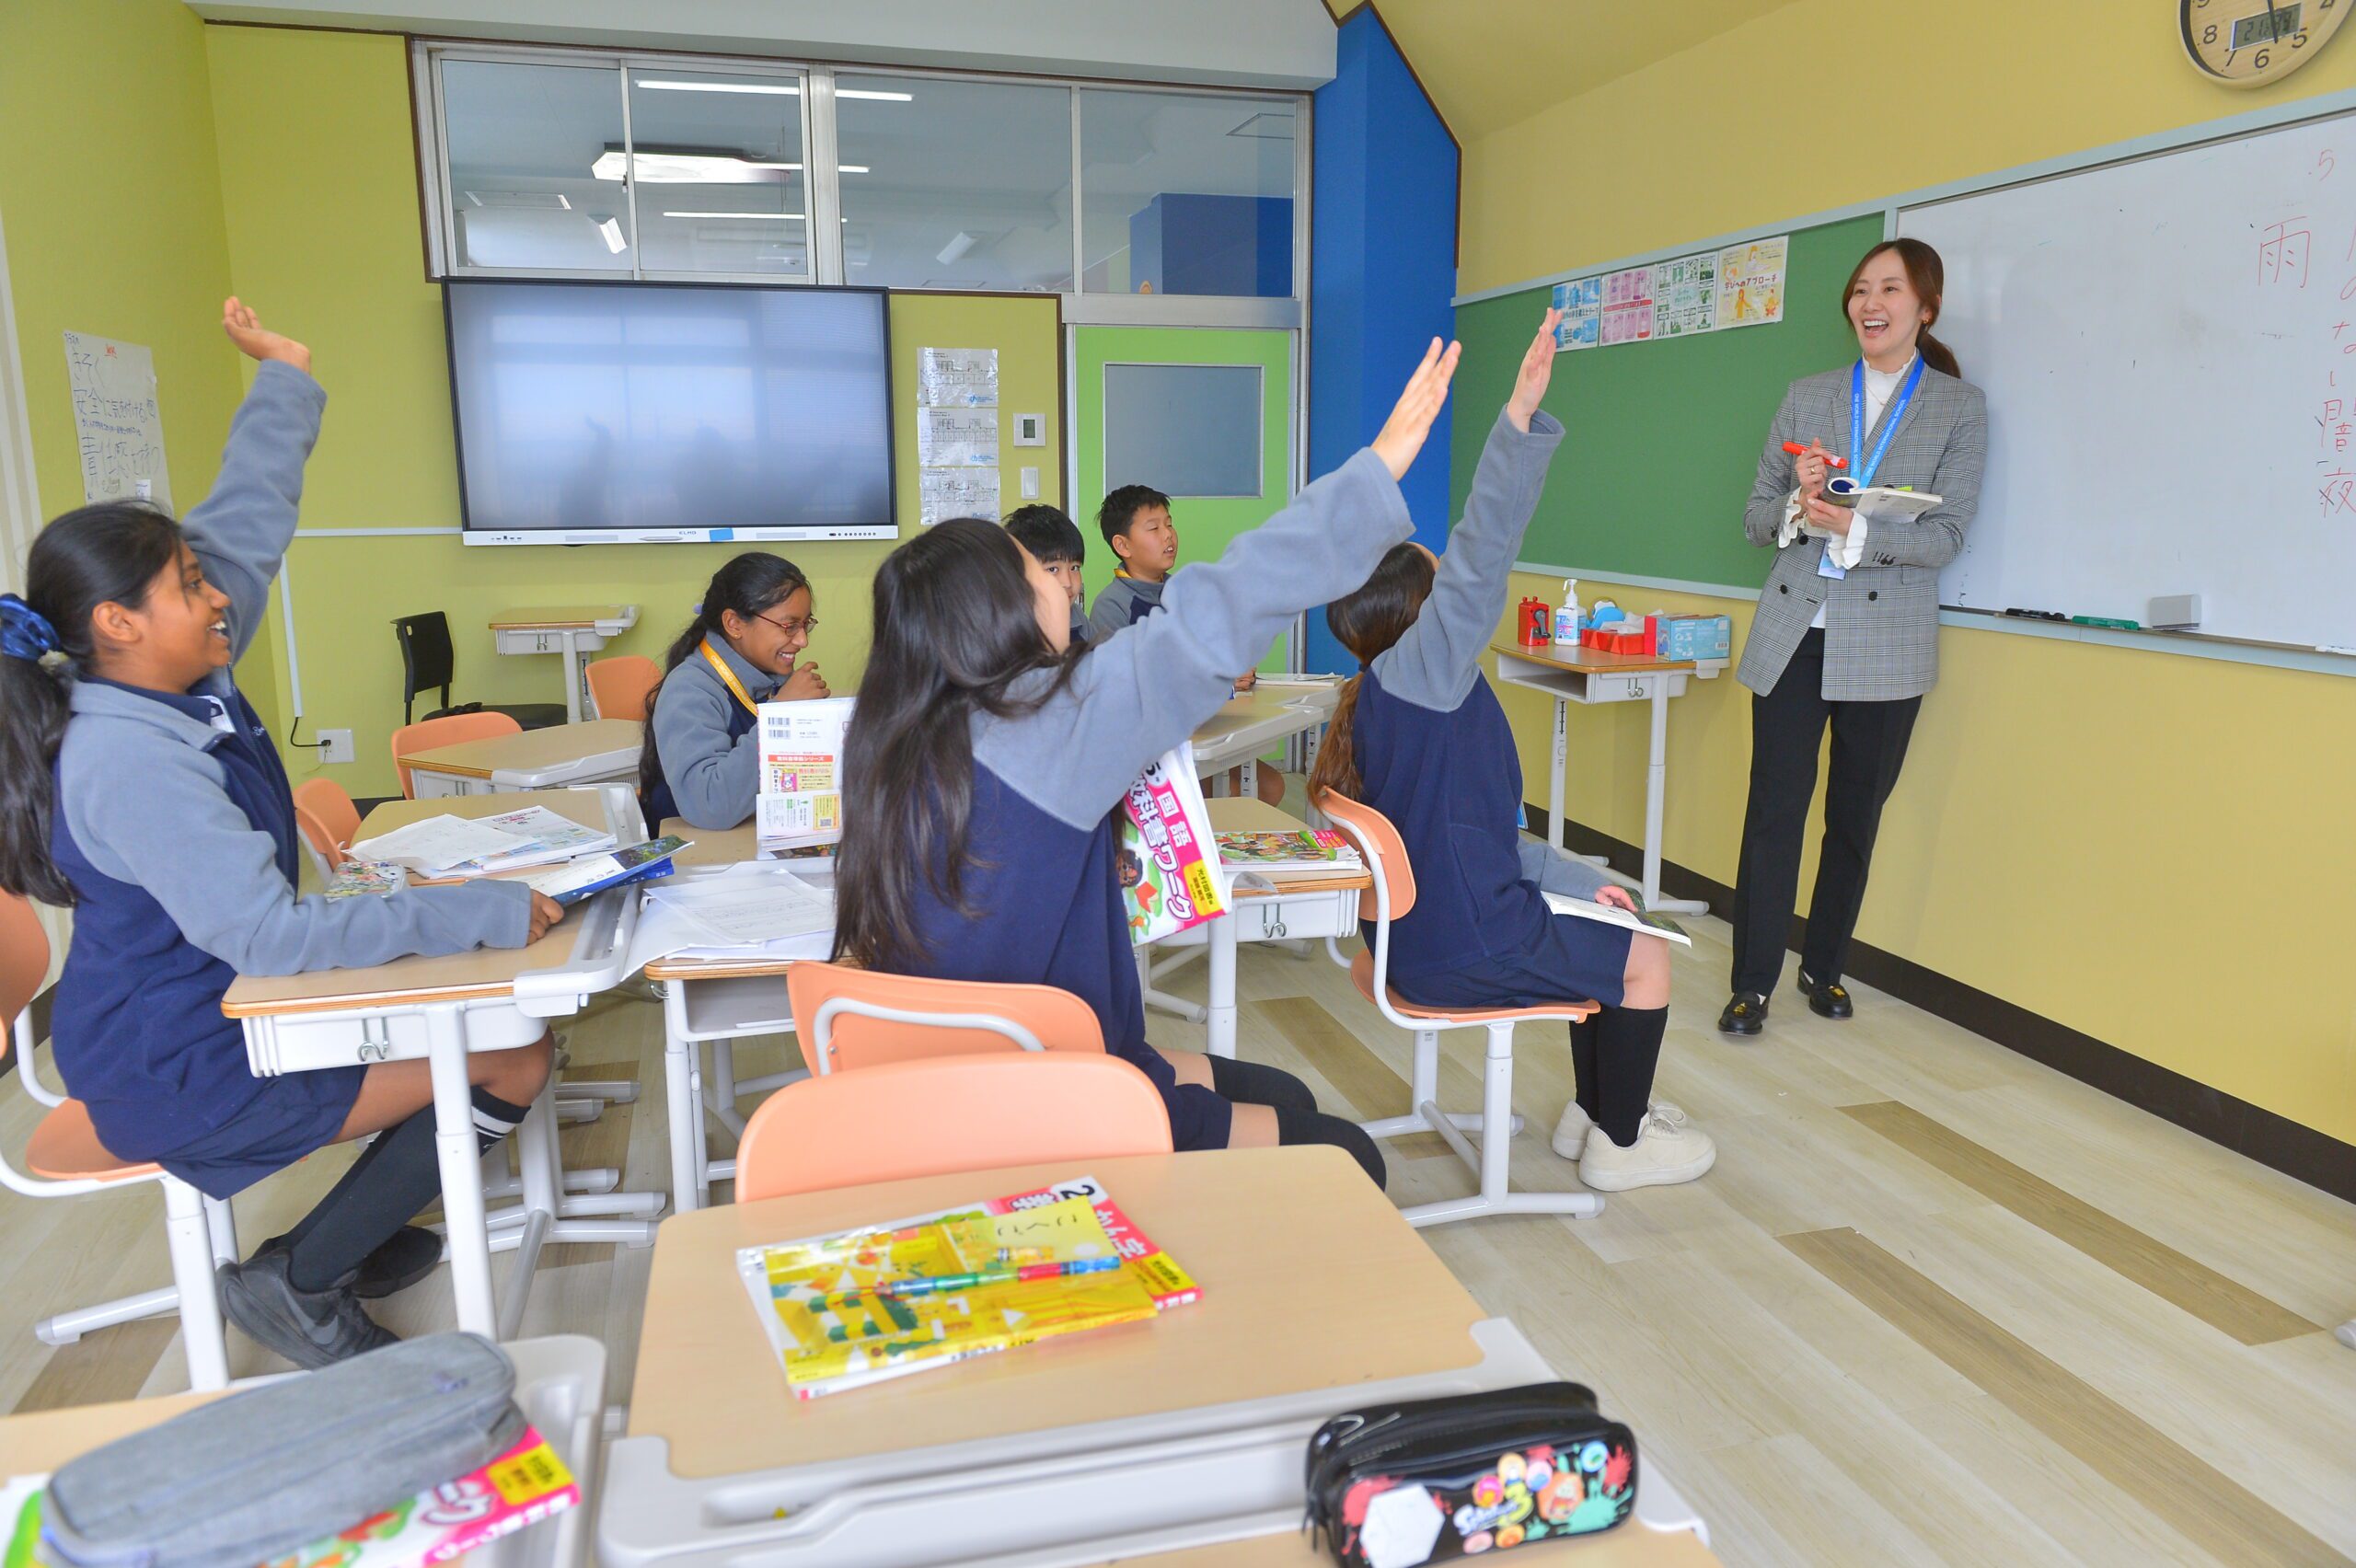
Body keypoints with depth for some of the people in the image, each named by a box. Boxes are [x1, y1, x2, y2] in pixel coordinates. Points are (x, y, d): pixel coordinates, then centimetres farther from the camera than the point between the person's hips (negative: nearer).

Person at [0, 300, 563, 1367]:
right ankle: (299, 1284, 1)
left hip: (236, 1002, 10)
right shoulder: (125, 761, -29)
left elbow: (246, 524, 10)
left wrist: (286, 380, 16)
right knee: (514, 1059, -15)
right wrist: (489, 914, -36)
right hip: (181, 1070, -10)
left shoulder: (191, 683, -3)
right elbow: (269, 934, -35)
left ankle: (359, 1234, 22)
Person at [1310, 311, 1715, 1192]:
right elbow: (1480, 559, -34)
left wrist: (1574, 879, 11)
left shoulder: (1391, 701, 8)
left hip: (1429, 922, 10)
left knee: (1609, 923, 26)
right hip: (1462, 946, -10)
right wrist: (1521, 418, -38)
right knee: (1646, 954, 7)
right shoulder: (1414, 675, -21)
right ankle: (1619, 1144, 23)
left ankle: (1593, 1108, 39)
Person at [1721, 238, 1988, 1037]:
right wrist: (1798, 504, -14)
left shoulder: (1960, 406, 3)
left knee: (1856, 817, 9)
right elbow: (1756, 517, 8)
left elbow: (1945, 535, -6)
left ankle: (1824, 967, 25)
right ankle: (1752, 983, 4)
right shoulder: (1806, 396, 10)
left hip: (1886, 644, -1)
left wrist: (1852, 526, -22)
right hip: (1793, 633, 1)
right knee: (1774, 809, -4)